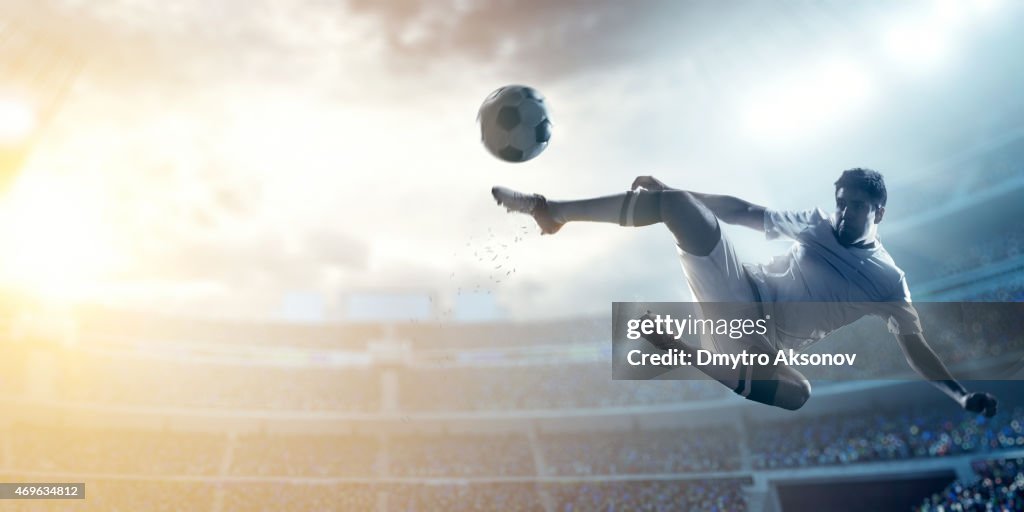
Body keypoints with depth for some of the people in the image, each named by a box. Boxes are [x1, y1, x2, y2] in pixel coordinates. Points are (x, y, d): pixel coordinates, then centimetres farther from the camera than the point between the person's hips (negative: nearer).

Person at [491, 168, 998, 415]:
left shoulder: (888, 281, 7)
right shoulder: (817, 223, 15)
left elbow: (915, 347, 6)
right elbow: (746, 211, 15)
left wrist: (964, 397, -10)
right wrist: (672, 187, 11)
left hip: (764, 338, -2)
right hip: (736, 290, 2)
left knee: (798, 393, -39)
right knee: (672, 201, -16)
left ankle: (680, 352, -18)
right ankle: (554, 211, -11)